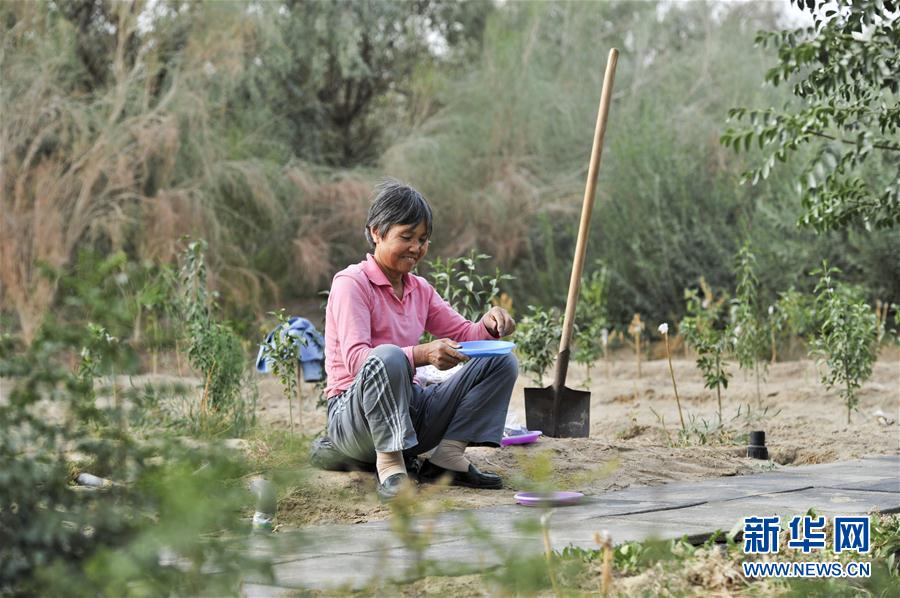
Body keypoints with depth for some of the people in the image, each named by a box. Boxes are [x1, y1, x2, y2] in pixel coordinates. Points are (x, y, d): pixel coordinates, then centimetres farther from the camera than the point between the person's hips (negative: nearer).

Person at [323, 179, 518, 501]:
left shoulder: (420, 290, 15)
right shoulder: (352, 283, -9)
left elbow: (463, 334, 16)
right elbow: (356, 359, -22)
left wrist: (489, 325, -10)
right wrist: (422, 354, -37)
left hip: (411, 408, 8)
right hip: (353, 412, -8)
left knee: (502, 361, -1)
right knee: (388, 356, -40)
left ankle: (447, 456, -14)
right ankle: (390, 466, -32)